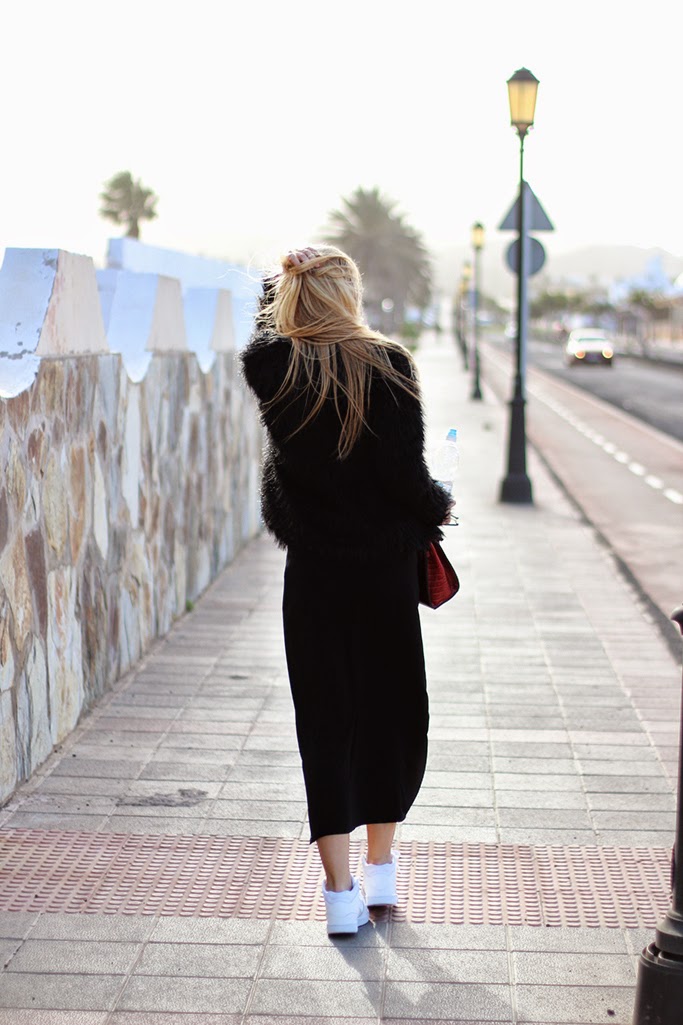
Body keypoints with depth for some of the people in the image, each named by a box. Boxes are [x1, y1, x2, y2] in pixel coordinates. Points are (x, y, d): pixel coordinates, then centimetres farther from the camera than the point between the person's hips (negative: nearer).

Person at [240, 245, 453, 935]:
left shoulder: (270, 367, -5)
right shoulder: (386, 364, -13)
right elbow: (405, 475, -13)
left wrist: (283, 285, 25)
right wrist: (437, 508, 6)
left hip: (311, 572, 2)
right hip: (384, 567, -2)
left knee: (324, 722, 7)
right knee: (394, 712, 15)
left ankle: (340, 891, 8)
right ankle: (380, 869, 25)